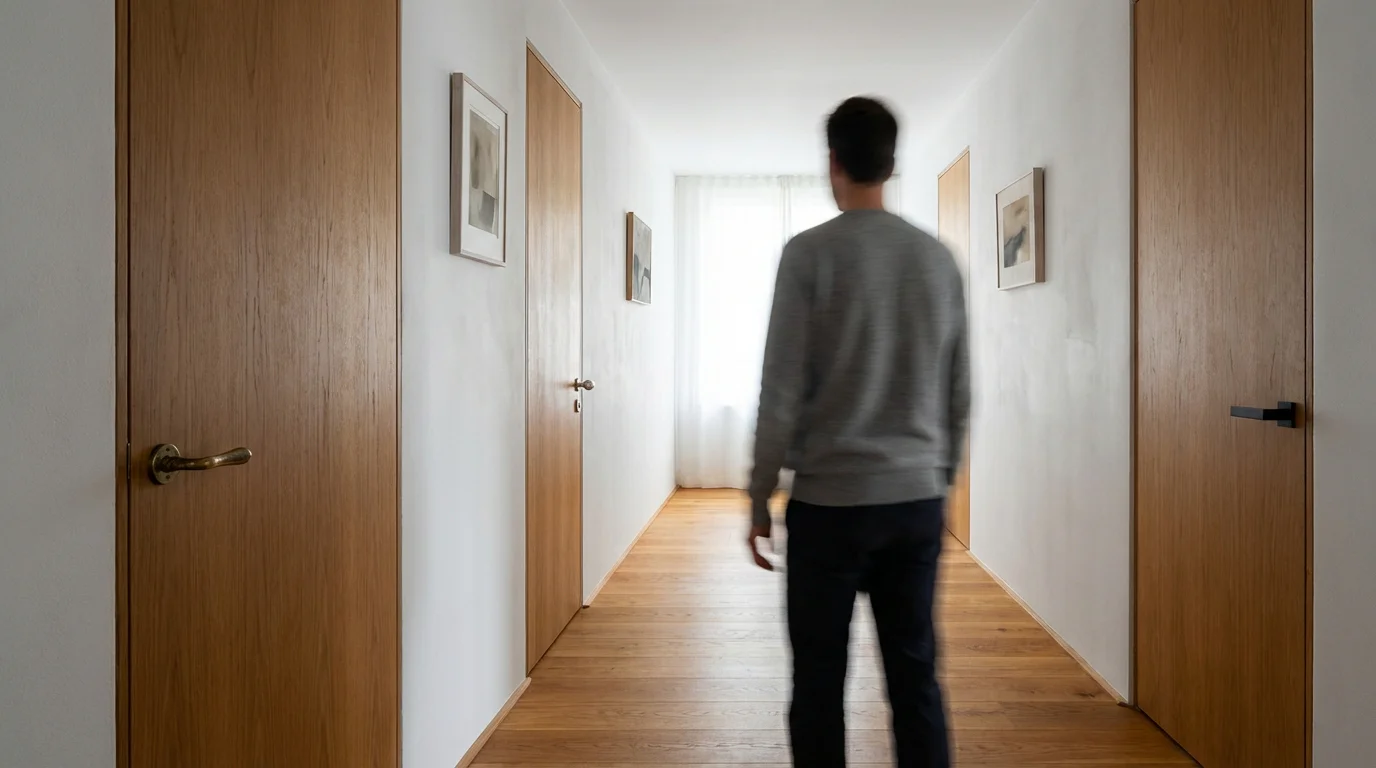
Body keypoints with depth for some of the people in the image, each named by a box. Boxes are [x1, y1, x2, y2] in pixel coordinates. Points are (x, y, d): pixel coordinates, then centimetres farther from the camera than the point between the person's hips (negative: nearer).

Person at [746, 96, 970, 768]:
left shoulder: (809, 253, -7)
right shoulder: (939, 258, 7)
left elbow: (781, 392, -10)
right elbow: (959, 397, 10)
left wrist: (759, 498, 0)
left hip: (830, 501, -4)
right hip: (917, 500, 4)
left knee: (819, 682, 7)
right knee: (916, 677, 12)